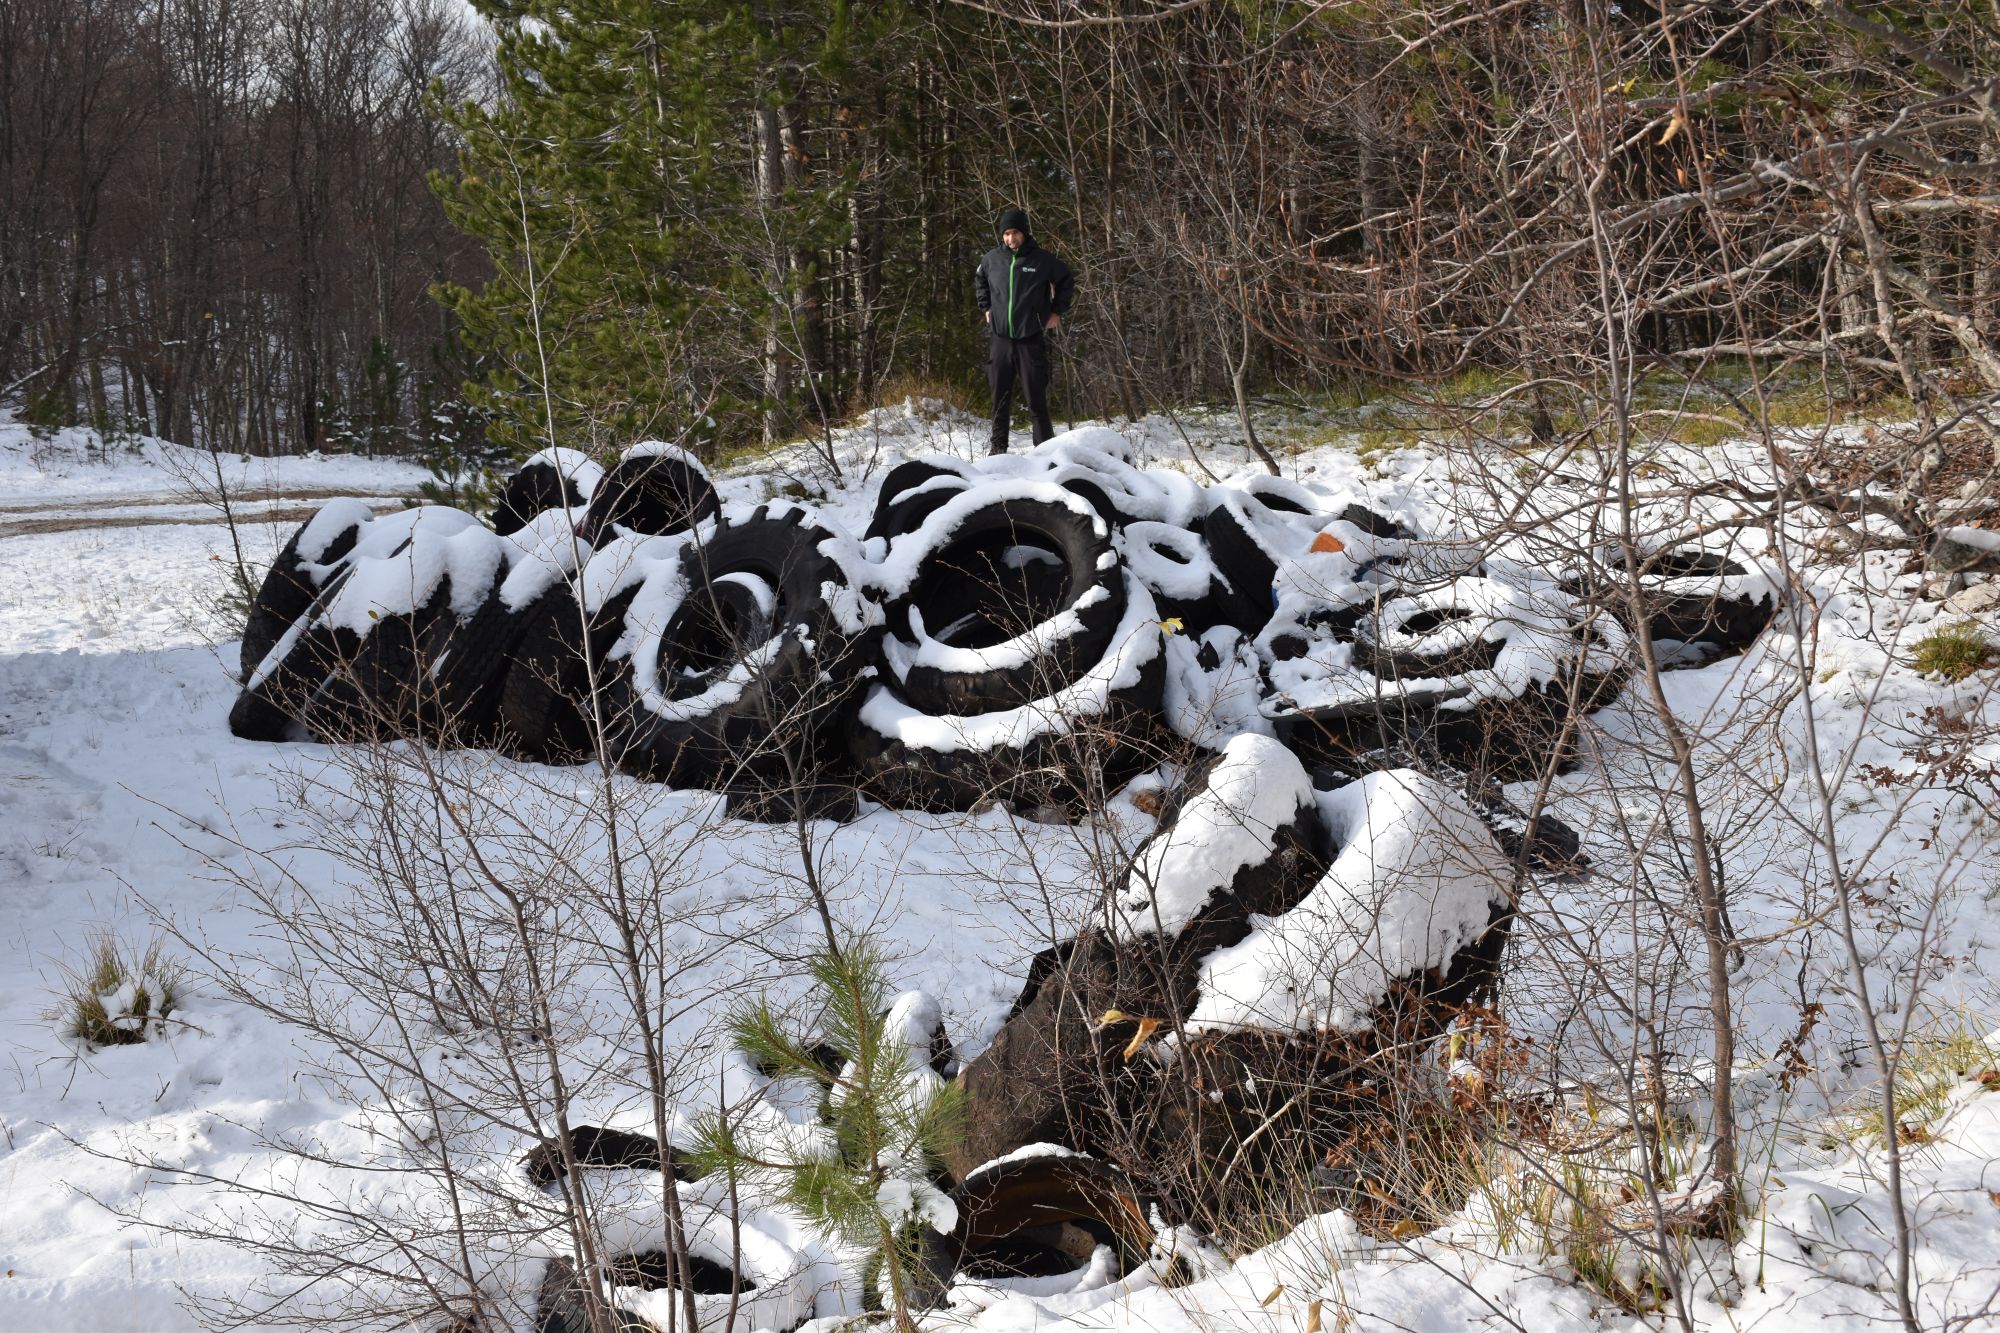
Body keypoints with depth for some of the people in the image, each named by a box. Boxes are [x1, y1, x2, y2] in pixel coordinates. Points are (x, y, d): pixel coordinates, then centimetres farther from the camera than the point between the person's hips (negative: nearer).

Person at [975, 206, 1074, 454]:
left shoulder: (1042, 259, -5)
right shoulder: (992, 259, 4)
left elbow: (1066, 282, 10)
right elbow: (980, 281, 26)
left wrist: (1057, 312, 7)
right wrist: (986, 307, 18)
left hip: (1031, 340, -3)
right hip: (1000, 339, 3)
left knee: (1037, 399, -4)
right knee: (1000, 398, 8)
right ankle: (999, 447, 16)